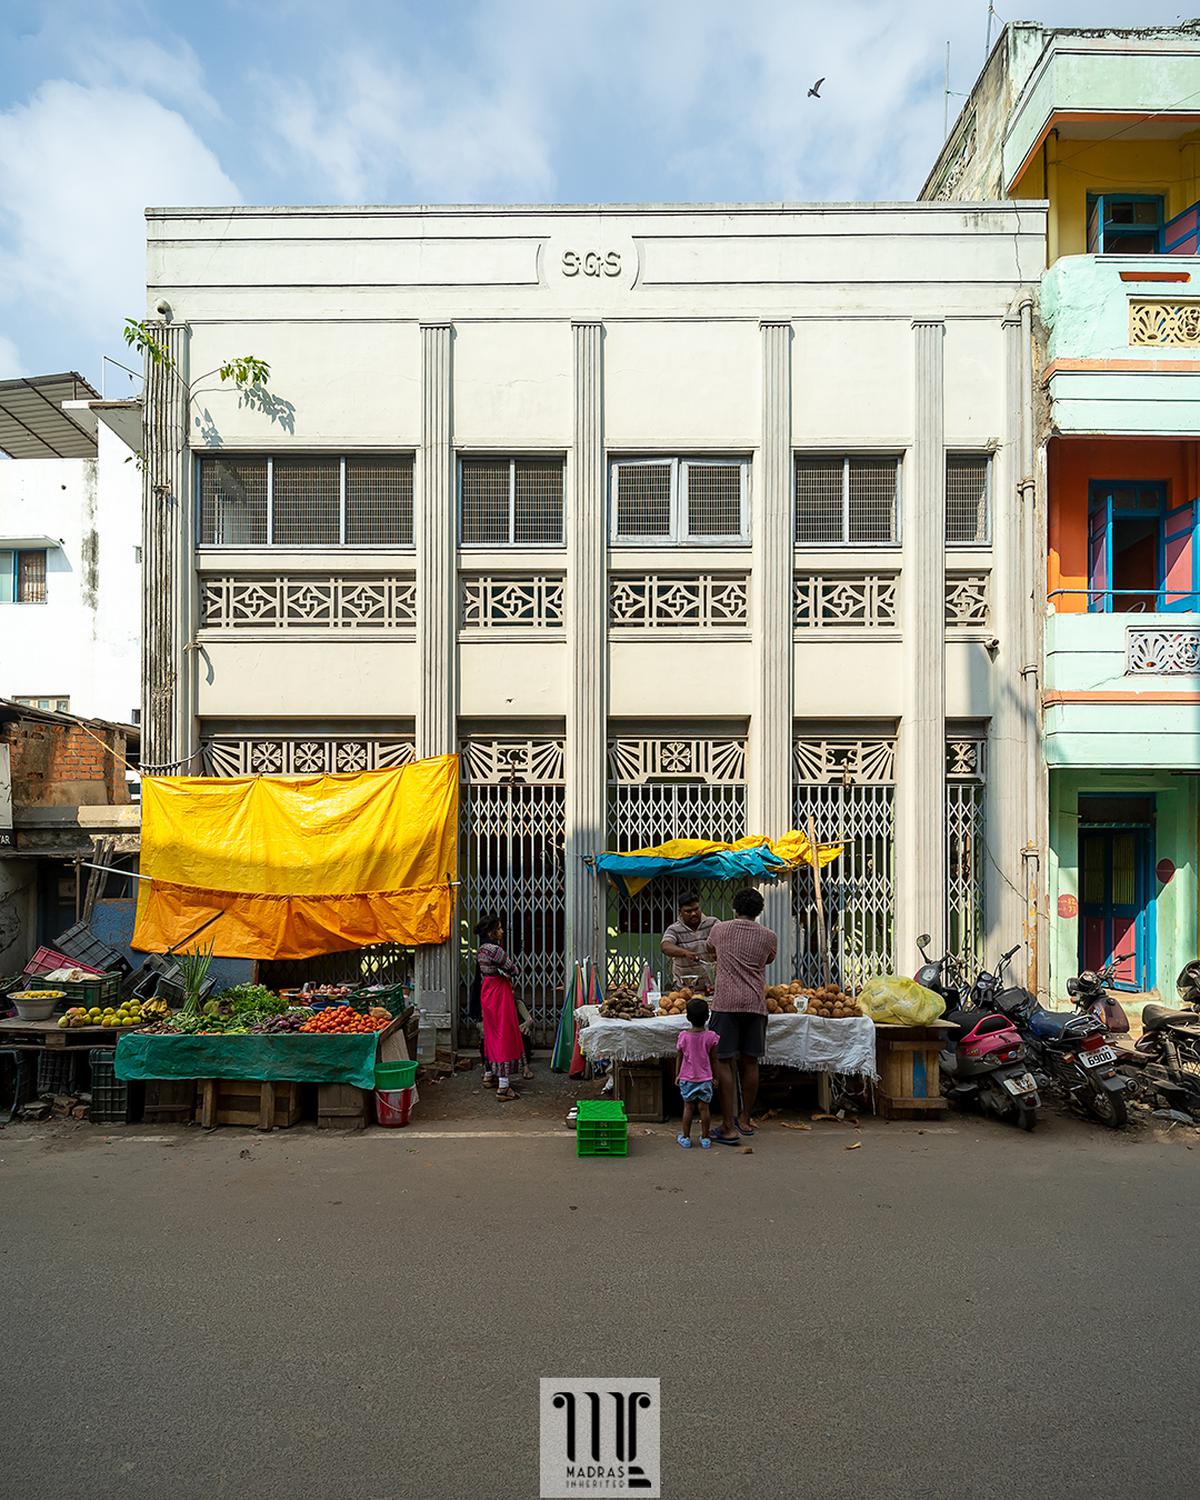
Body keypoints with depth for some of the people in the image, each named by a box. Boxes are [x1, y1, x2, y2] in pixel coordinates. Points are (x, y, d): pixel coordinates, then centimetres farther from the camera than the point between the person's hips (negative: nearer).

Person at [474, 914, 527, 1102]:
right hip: (499, 993, -10)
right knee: (505, 1035, -7)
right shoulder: (494, 949, -20)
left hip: (487, 993, 10)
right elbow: (513, 969, -15)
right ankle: (503, 1087, -8)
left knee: (491, 1033, 20)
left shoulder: (481, 950, 9)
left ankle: (488, 1075, 31)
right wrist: (506, 973, 3)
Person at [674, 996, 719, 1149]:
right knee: (704, 1107, 7)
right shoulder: (711, 1036, -9)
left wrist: (677, 1074, 12)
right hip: (705, 1078, 0)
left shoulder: (683, 1035, -9)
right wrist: (715, 1075, 10)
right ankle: (705, 1138, 13)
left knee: (688, 1107, 9)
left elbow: (679, 1057, 0)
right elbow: (713, 1059, -2)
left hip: (687, 1078, 0)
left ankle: (685, 1137, 15)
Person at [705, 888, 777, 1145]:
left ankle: (729, 1127, -3)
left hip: (727, 1002, -2)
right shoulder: (769, 936, 7)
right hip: (756, 1003, 3)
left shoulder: (720, 929, 6)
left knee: (724, 1062, -1)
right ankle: (745, 1120, 24)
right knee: (750, 1062, 13)